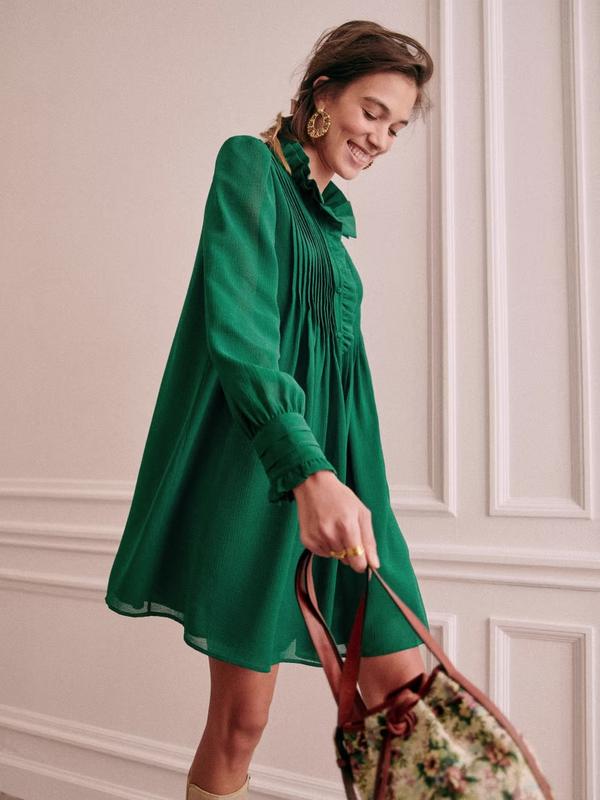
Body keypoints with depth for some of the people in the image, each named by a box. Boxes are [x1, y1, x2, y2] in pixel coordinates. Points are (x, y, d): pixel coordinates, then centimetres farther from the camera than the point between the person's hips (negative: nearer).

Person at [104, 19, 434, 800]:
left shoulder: (330, 210, 20)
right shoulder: (250, 164, -3)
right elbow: (236, 325, -19)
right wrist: (307, 470, -31)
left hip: (338, 463, 7)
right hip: (257, 469, -7)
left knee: (404, 700, 3)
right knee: (242, 718, 1)